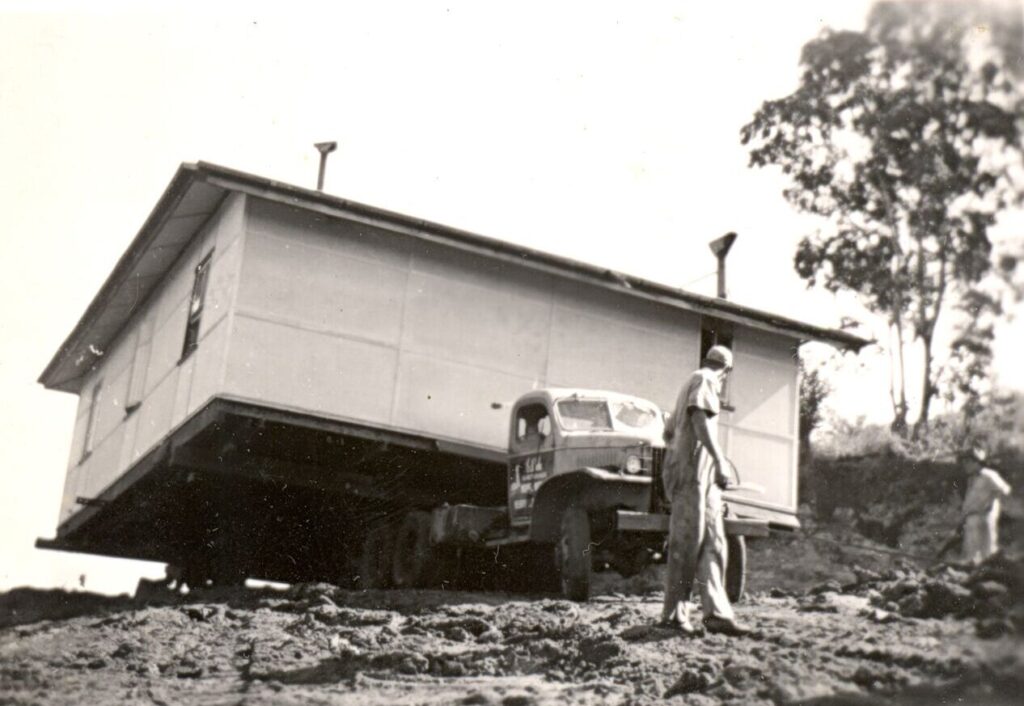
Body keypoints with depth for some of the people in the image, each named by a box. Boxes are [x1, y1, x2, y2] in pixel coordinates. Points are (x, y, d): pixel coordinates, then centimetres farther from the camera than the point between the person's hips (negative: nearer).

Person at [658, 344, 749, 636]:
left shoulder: (692, 382, 27)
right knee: (686, 543, -9)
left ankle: (716, 612, -5)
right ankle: (673, 614, -7)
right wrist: (719, 459, -28)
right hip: (694, 471, -10)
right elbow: (700, 418, -21)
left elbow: (668, 432, 34)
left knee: (712, 544, 1)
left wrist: (677, 452, 52)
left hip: (702, 478, 10)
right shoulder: (704, 381, -3)